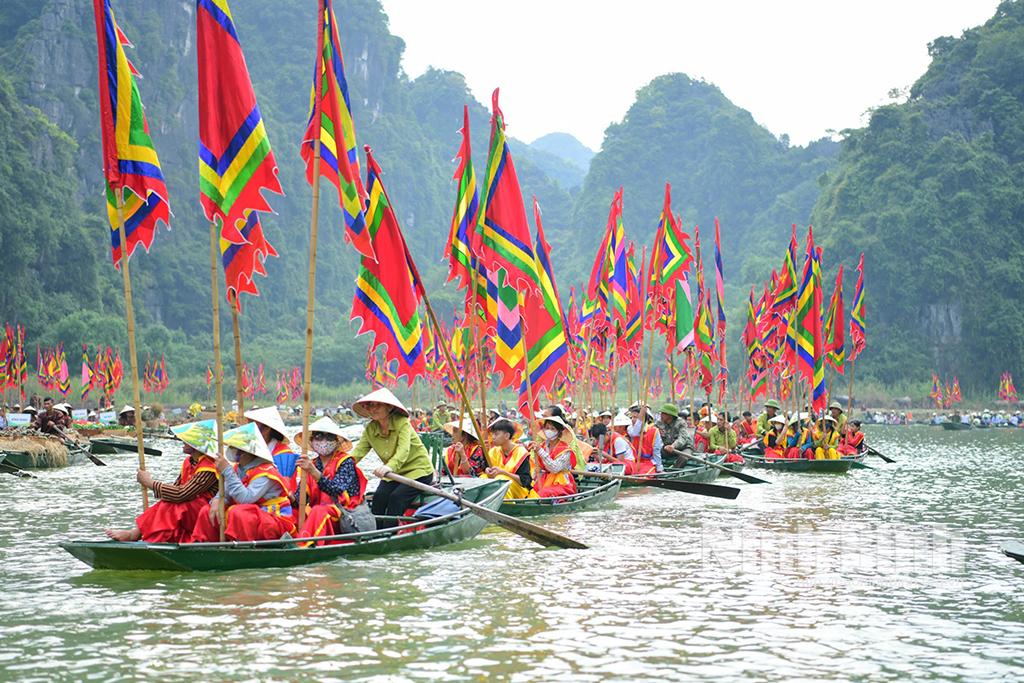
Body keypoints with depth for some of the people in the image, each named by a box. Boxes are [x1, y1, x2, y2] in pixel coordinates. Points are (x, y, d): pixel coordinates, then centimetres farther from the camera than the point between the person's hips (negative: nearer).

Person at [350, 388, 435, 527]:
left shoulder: (402, 423, -20)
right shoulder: (370, 429, -3)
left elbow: (403, 450, -36)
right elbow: (358, 451, -14)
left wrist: (390, 466, -56)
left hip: (419, 470, -5)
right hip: (395, 474, 5)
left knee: (396, 497, -25)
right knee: (379, 496, -18)